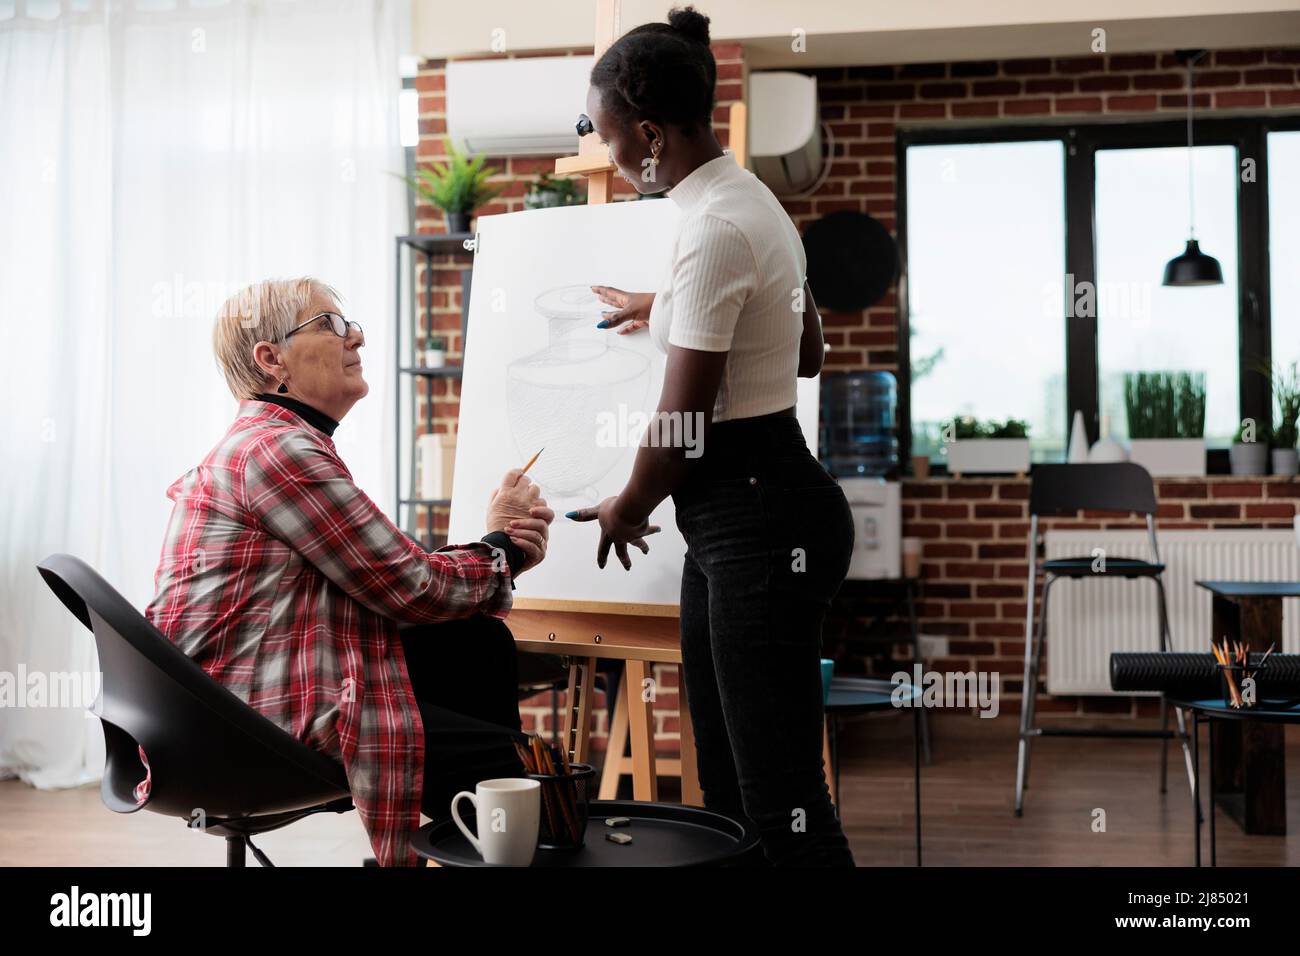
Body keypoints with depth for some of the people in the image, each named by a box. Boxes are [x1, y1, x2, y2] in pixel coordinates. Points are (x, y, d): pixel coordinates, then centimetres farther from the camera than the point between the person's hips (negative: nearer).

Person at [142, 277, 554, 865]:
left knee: (481, 644, 8)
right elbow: (409, 586, -15)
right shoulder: (277, 448, -16)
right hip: (258, 719, -10)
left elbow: (383, 577, 10)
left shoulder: (271, 443, 17)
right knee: (499, 759, -11)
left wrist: (503, 550, -3)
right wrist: (499, 547, 3)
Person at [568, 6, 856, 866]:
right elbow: (807, 353, 23)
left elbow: (683, 423, -17)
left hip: (758, 519, -11)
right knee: (726, 779, 17)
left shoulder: (713, 230, -20)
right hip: (754, 507, 11)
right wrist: (676, 315, 23)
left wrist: (627, 509, 2)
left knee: (779, 795, -6)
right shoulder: (750, 196, 11)